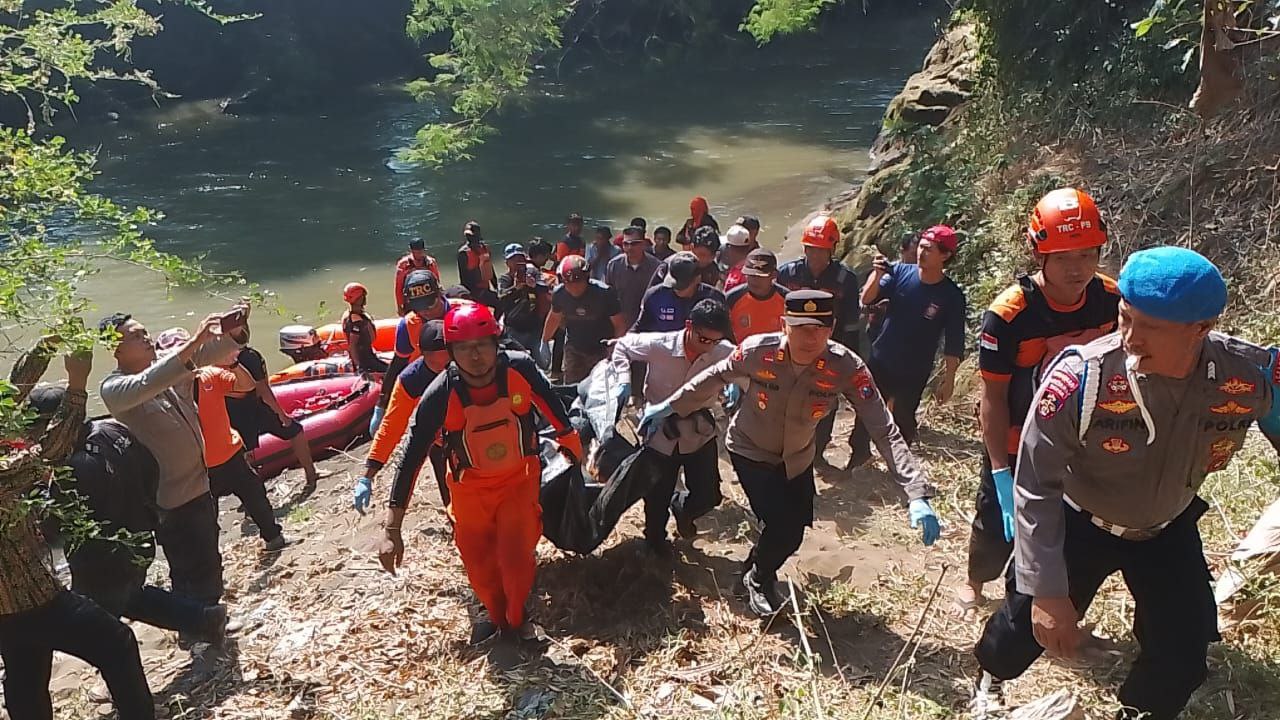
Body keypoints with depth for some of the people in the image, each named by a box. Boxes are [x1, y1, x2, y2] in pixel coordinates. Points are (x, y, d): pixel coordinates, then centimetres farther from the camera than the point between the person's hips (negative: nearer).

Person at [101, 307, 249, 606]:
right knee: (198, 581, 4)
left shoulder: (172, 365, 2)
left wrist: (233, 327, -24)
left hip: (201, 488, 7)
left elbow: (219, 348, -1)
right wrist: (195, 341, -42)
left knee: (208, 569, 24)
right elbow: (147, 384, -37)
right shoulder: (113, 389, -16)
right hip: (174, 504, -7)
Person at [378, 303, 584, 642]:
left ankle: (517, 618, 25)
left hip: (520, 478, 0)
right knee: (479, 564, 6)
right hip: (471, 486, 0)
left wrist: (572, 445, 13)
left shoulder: (521, 368, -23)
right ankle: (497, 615, 39)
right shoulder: (441, 395, -26)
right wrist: (392, 529, -21)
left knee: (517, 557, -7)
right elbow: (411, 458, -21)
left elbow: (553, 407, -2)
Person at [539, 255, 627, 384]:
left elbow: (619, 325, -14)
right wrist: (544, 342, 18)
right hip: (573, 350, 3)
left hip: (602, 350, -3)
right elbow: (554, 317, 11)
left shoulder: (604, 293, -21)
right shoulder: (559, 293, -9)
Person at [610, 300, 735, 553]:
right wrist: (624, 380, -18)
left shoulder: (724, 352, -18)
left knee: (708, 496, 2)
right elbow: (622, 346, -4)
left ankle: (682, 507, 40)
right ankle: (655, 537, 45)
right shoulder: (658, 345, -21)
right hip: (660, 430, -1)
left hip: (699, 432, 2)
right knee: (657, 495, 12)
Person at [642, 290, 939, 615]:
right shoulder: (757, 350, -30)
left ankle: (759, 569, 47)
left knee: (793, 533, 12)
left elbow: (885, 431, -30)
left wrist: (917, 494, -37)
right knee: (780, 525, -14)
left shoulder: (846, 367, -29)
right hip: (750, 451, -3)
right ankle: (759, 579, 21)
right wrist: (668, 407, -4)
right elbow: (714, 378, -11)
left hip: (797, 459, 3)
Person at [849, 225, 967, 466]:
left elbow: (953, 344, -9)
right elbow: (867, 299, -13)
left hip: (914, 374, -2)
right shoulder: (900, 272, -8)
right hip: (880, 361, 2)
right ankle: (859, 451, 37)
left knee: (902, 419, 11)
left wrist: (948, 380, -7)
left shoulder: (952, 296, -13)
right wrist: (877, 273, -30)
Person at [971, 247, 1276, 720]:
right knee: (1030, 622, 7)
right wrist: (1047, 591, -26)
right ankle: (989, 680, 43)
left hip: (1168, 530, 3)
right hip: (1077, 522, -3)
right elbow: (1035, 488, -27)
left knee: (1182, 658, 8)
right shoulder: (1080, 377, -35)